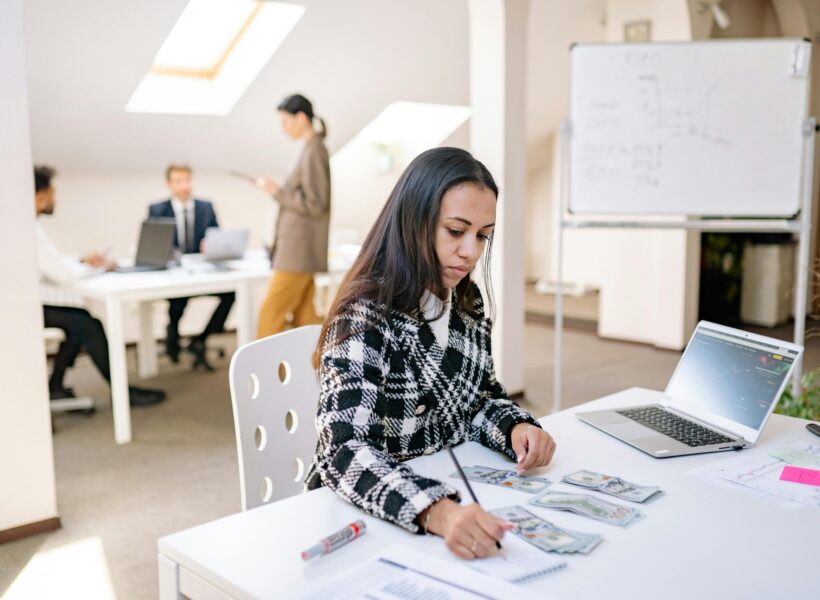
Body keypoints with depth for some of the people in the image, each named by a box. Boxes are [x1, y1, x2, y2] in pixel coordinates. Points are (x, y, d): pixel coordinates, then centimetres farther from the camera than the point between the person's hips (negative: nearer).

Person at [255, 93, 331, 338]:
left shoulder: (313, 152, -15)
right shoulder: (313, 148, 14)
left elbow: (314, 205, -18)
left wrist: (277, 191, -14)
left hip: (299, 251, -10)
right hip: (300, 251, 10)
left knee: (271, 313, -5)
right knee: (303, 315, 12)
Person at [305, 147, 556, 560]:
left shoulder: (469, 302, 1)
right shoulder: (365, 317, -19)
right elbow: (344, 451, -28)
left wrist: (516, 428, -8)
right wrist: (435, 511, -42)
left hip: (454, 496, 6)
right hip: (364, 516, -6)